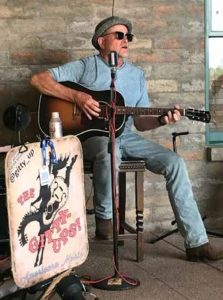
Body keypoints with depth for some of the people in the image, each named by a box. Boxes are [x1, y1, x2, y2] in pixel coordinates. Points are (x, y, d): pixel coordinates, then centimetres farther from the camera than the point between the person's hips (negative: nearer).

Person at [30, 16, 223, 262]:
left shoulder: (137, 75, 13)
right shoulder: (85, 67, 0)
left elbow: (141, 122, 11)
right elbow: (38, 79, -7)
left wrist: (162, 120, -11)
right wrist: (77, 96, -18)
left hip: (126, 137, 5)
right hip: (90, 134, -4)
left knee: (174, 162, -16)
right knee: (110, 150, -41)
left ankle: (196, 243, -12)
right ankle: (104, 216, -14)